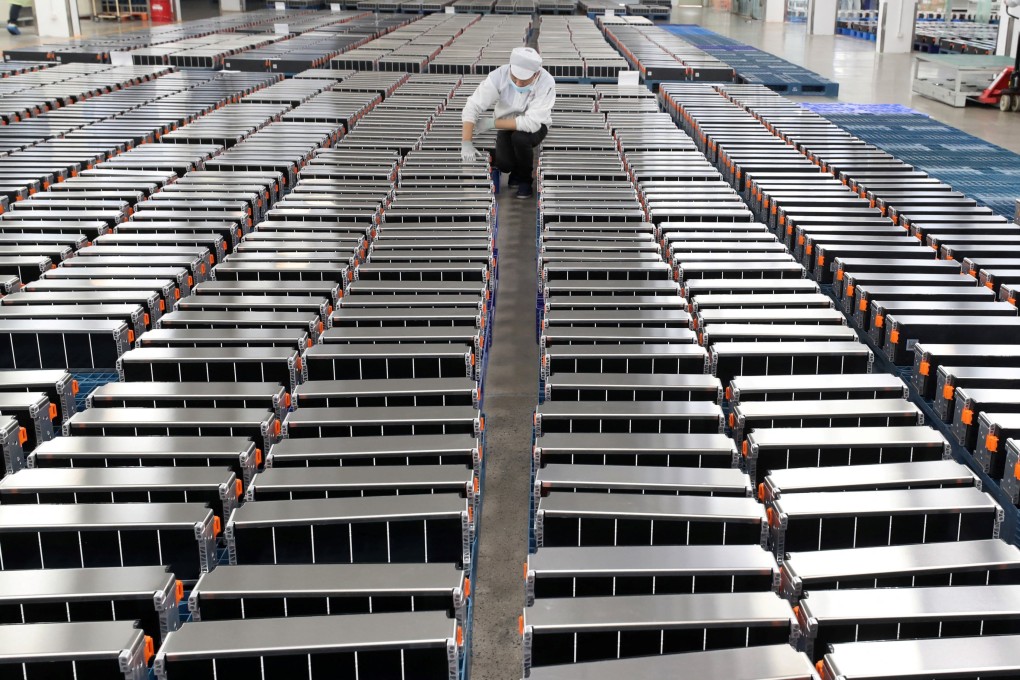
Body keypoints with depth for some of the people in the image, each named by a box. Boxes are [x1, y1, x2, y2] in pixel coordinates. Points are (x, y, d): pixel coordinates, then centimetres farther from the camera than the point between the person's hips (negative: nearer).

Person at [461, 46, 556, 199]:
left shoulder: (546, 82, -31)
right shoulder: (499, 75, -26)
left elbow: (531, 122, -34)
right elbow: (473, 106, -26)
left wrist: (492, 123, -29)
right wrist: (466, 144, -36)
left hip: (535, 126, -2)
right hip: (507, 124, 2)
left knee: (520, 137, -33)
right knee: (504, 164, -21)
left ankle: (525, 179, -5)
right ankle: (516, 170, 17)